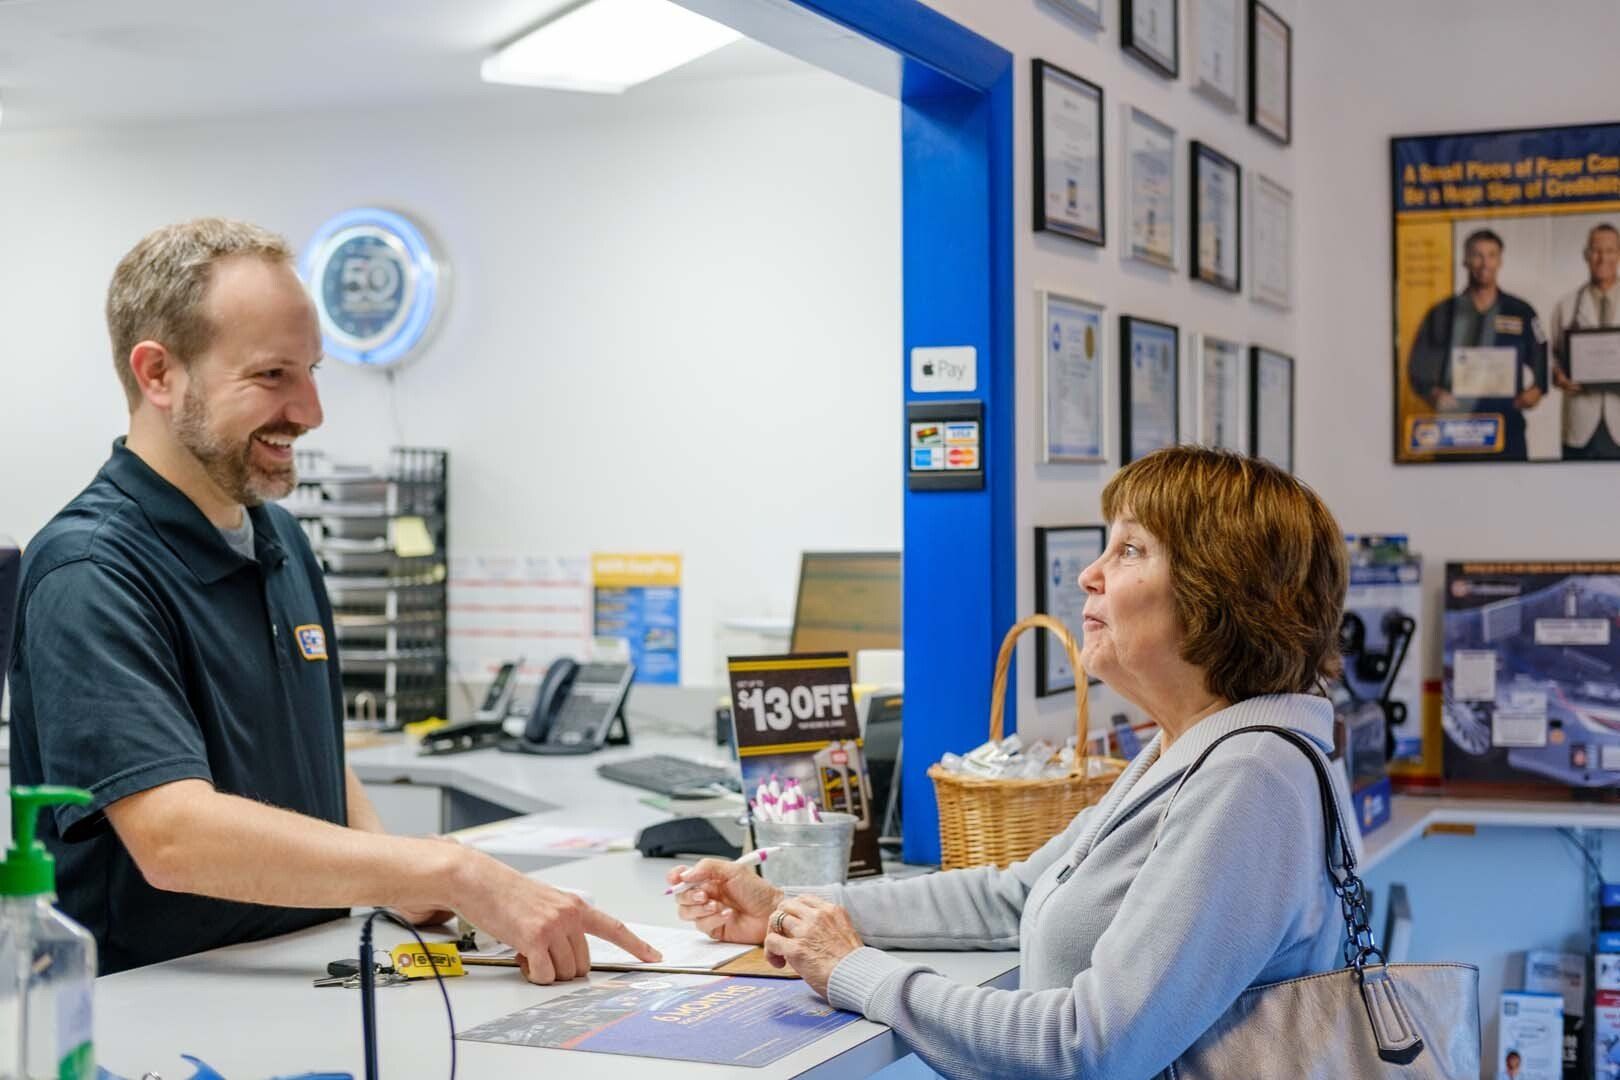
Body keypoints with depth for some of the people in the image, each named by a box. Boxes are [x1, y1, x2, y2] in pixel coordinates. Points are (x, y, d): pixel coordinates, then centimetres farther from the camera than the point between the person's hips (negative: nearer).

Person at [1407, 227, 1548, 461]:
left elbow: (1541, 361, 14)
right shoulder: (1441, 314, 10)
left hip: (1507, 429, 0)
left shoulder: (1521, 313, 11)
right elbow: (1419, 366, 9)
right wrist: (1433, 394, -9)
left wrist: (1537, 388, -5)